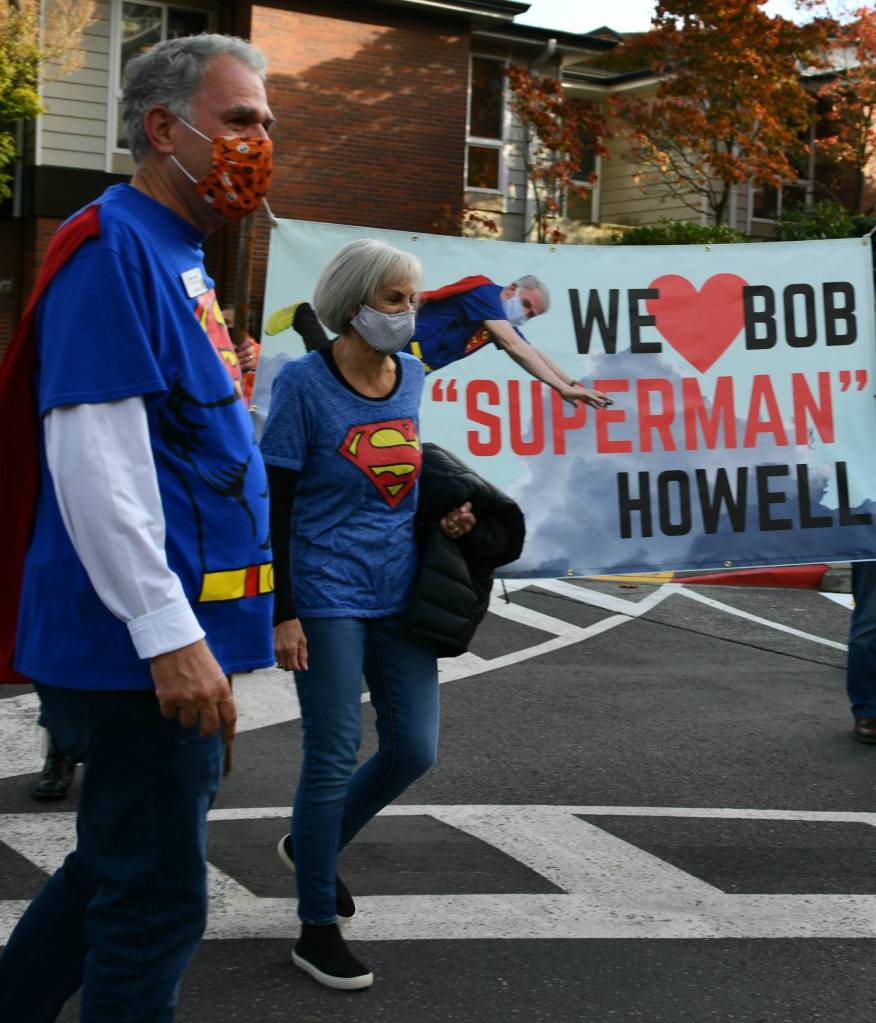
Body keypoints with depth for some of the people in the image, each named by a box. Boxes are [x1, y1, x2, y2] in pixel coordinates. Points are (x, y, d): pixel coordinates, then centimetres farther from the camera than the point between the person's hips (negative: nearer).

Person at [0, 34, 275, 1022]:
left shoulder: (176, 255, 18)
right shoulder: (114, 247, -13)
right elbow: (92, 454, -22)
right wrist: (167, 630, -25)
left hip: (172, 641, 10)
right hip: (147, 643, -10)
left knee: (120, 863, 20)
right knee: (155, 897, -1)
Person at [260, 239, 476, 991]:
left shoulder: (412, 378, 7)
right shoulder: (305, 381, -9)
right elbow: (275, 505, -9)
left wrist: (447, 518, 3)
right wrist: (283, 613, -13)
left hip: (400, 592, 6)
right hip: (328, 597, -6)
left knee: (414, 750, 6)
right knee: (335, 756, -2)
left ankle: (311, 844, 33)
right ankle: (318, 927, 13)